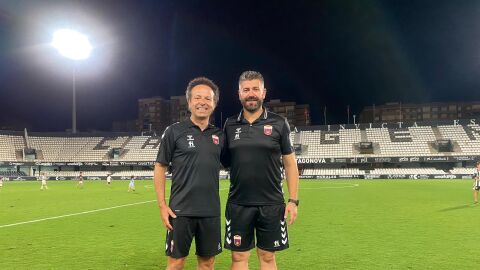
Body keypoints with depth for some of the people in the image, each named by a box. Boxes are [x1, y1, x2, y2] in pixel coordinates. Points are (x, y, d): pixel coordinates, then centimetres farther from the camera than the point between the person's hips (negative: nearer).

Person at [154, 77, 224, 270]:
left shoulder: (219, 135, 7)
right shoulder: (174, 131, -2)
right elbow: (160, 168, -2)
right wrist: (162, 205, -7)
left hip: (211, 211, 3)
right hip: (181, 210, -3)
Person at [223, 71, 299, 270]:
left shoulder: (279, 124, -1)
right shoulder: (230, 125, 4)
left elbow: (290, 163, 3)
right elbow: (221, 160, 10)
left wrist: (293, 200, -2)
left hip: (271, 204, -1)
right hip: (238, 204, 1)